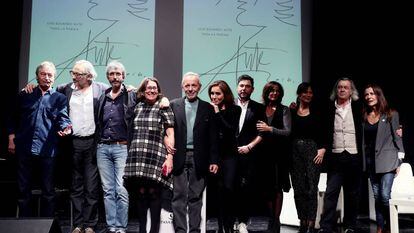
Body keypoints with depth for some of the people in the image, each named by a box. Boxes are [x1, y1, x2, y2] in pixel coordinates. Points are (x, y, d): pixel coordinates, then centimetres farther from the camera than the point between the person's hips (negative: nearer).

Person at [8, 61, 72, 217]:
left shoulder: (59, 98, 8)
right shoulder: (24, 96, 13)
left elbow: (63, 118, -7)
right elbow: (14, 119, 17)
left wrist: (65, 128, -28)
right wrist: (11, 139, 8)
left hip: (47, 150, -2)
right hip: (24, 149, 2)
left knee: (48, 191, 5)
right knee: (23, 190, 9)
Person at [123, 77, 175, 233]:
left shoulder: (163, 108, 4)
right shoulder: (137, 107, 16)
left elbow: (170, 135, 0)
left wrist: (170, 156, -9)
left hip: (156, 157, -3)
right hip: (137, 158, 4)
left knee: (154, 192, -4)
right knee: (141, 192, 4)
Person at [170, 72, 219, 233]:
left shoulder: (208, 108, 7)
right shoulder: (173, 105, 6)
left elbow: (213, 137, 5)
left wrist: (214, 160, 0)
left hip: (198, 158, 0)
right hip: (179, 157, 0)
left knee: (196, 197, 5)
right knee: (179, 196, 0)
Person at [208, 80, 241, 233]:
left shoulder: (235, 110, 2)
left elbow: (231, 130, -12)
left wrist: (218, 113, -12)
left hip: (229, 154, -1)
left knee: (228, 188, -8)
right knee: (218, 189, 2)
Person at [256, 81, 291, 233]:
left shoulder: (284, 110, 1)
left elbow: (288, 132, -7)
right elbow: (257, 129, 11)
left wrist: (269, 129, -14)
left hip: (279, 152, -2)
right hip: (264, 152, 2)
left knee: (277, 188, 2)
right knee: (267, 187, 6)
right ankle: (271, 219, 17)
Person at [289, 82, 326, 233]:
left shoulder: (316, 113, 7)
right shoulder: (291, 112, 8)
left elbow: (323, 133, 5)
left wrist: (322, 149, -6)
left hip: (312, 151, -1)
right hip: (295, 152, 2)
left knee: (311, 189, -6)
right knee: (298, 189, 3)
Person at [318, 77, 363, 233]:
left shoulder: (358, 107, 3)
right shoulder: (330, 108, 5)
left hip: (354, 156, 0)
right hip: (336, 156, 0)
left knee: (352, 194, 9)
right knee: (331, 192, -4)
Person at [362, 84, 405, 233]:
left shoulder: (391, 114, 0)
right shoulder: (364, 117, 9)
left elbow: (397, 138, -1)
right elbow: (363, 140, 9)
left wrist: (399, 161, -5)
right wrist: (364, 163, 6)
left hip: (387, 160, -4)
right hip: (370, 161, 4)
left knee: (385, 195, -11)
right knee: (377, 196, 7)